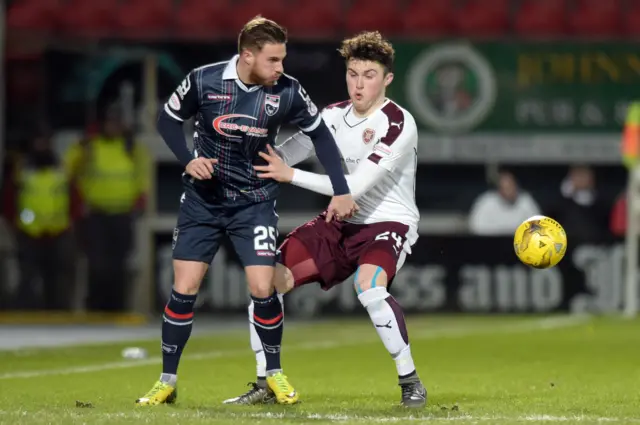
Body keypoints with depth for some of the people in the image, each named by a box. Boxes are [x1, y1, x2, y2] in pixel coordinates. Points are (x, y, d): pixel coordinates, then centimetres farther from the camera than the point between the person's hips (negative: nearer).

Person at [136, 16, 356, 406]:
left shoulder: (287, 92, -13)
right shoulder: (204, 81, -15)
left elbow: (320, 135, 1)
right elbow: (168, 119, 1)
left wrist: (341, 191, -3)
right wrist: (189, 159, -16)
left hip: (255, 201, 0)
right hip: (203, 198, 0)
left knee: (263, 289, -12)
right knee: (184, 289, -4)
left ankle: (275, 373, 12)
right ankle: (167, 382, 10)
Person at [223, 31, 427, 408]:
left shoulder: (398, 123, -19)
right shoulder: (334, 116, 1)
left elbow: (356, 185, -25)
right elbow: (282, 157, 4)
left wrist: (291, 175, -25)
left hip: (388, 222, -6)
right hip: (340, 222, 6)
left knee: (369, 285, -36)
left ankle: (411, 382, -19)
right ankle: (265, 386, 9)